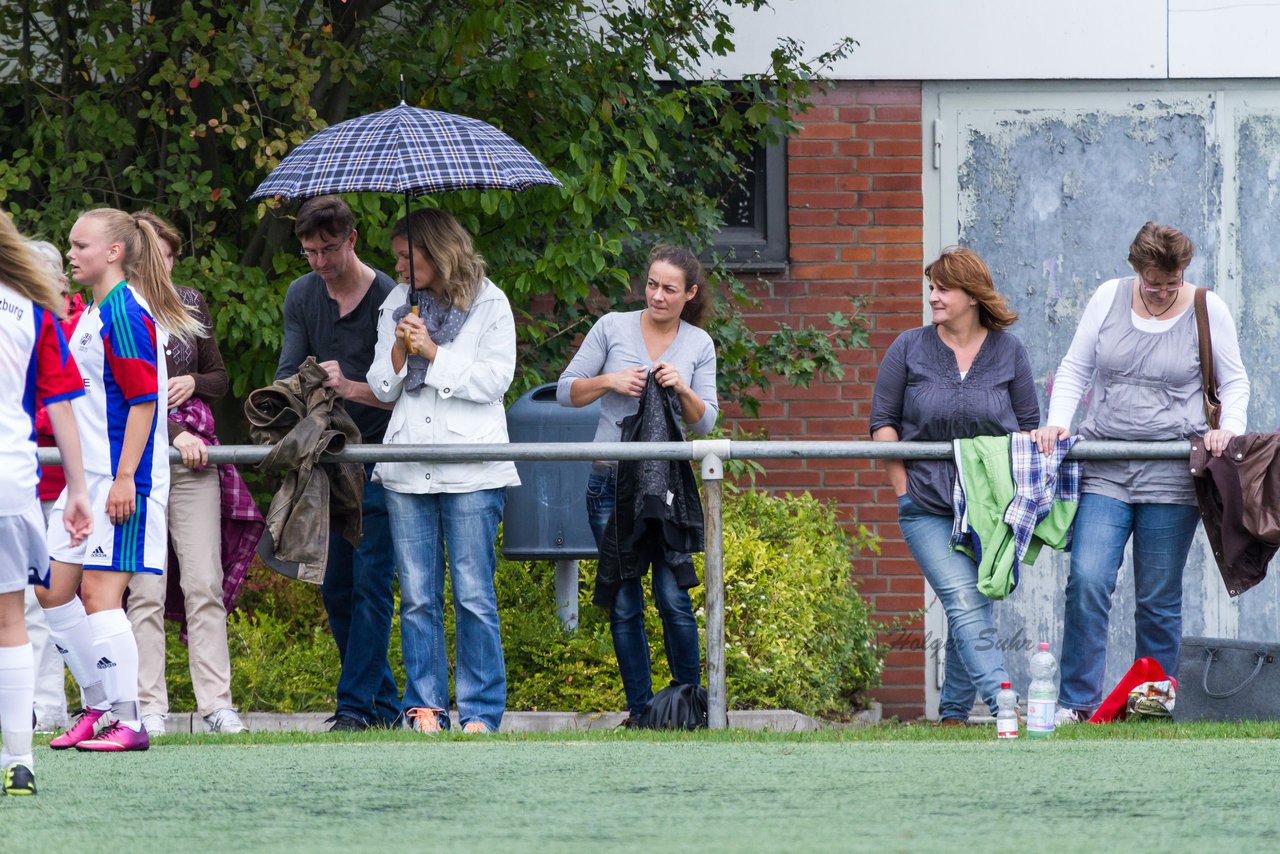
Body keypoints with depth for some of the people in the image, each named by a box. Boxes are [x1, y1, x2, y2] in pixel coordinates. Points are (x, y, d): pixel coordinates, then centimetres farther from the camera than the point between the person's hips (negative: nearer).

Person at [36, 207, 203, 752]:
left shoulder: (124, 312, -14)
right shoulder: (93, 312, 16)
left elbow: (143, 399, -18)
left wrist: (124, 477, -22)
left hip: (120, 479, -10)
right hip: (86, 480, 10)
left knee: (98, 592, -10)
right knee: (54, 592, 9)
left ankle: (127, 722, -6)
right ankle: (98, 706, 17)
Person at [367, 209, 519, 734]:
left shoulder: (489, 305, 2)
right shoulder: (399, 305, 15)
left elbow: (496, 379, -5)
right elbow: (382, 388, 14)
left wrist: (434, 353, -10)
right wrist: (400, 348, -5)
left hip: (471, 471, -4)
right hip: (408, 468, 4)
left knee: (473, 595, -4)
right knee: (417, 596, 2)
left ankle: (481, 711, -1)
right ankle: (424, 706, 7)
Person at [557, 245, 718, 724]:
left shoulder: (698, 345, 8)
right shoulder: (613, 328, 5)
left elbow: (704, 422, 6)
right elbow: (566, 391, 6)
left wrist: (682, 390, -13)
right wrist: (610, 381, -10)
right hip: (611, 484, 0)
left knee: (673, 598, -10)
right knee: (623, 604, 1)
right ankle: (639, 709, 7)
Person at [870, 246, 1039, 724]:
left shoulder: (1008, 353, 6)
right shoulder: (909, 349, 4)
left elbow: (1028, 426, 12)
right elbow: (882, 422, 7)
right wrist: (903, 490, -1)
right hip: (928, 508, -2)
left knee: (968, 608, 5)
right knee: (964, 603, -17)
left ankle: (953, 710, 18)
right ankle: (1002, 702, -27)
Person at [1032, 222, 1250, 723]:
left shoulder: (1207, 310, 3)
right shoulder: (1108, 299, 7)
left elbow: (1234, 381, 10)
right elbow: (1075, 368, 13)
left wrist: (1229, 428, -8)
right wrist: (1057, 422, -2)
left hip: (1171, 476, -1)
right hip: (1104, 470, 1)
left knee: (1158, 600, 2)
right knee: (1087, 581, -14)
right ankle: (1077, 703, -8)